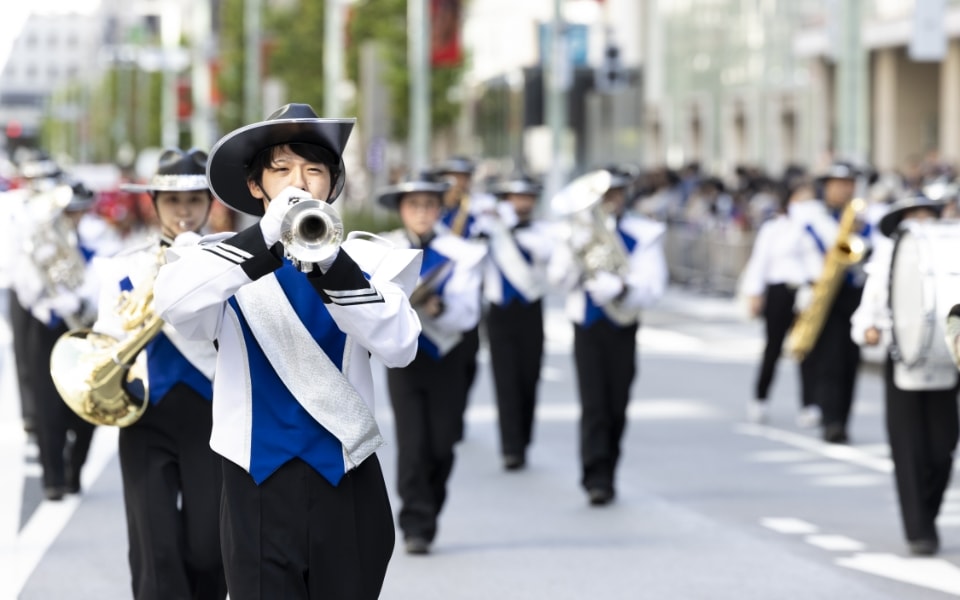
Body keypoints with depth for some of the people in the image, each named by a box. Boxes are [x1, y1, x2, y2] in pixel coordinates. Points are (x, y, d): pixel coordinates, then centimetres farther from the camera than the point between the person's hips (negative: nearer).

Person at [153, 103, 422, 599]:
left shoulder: (363, 260, 5)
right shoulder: (227, 261, 2)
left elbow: (399, 347, -13)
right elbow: (171, 303, -20)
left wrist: (332, 265, -25)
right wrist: (264, 239, -29)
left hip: (346, 487, 1)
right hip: (259, 488, -1)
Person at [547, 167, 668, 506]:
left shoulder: (643, 234, 0)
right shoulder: (578, 232, 5)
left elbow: (653, 286, -9)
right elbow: (558, 279, -2)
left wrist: (623, 290, -27)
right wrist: (577, 253, -18)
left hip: (622, 328, 0)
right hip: (587, 326, 0)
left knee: (616, 407, 7)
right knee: (593, 405, -10)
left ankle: (604, 475, 21)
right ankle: (597, 478, -14)